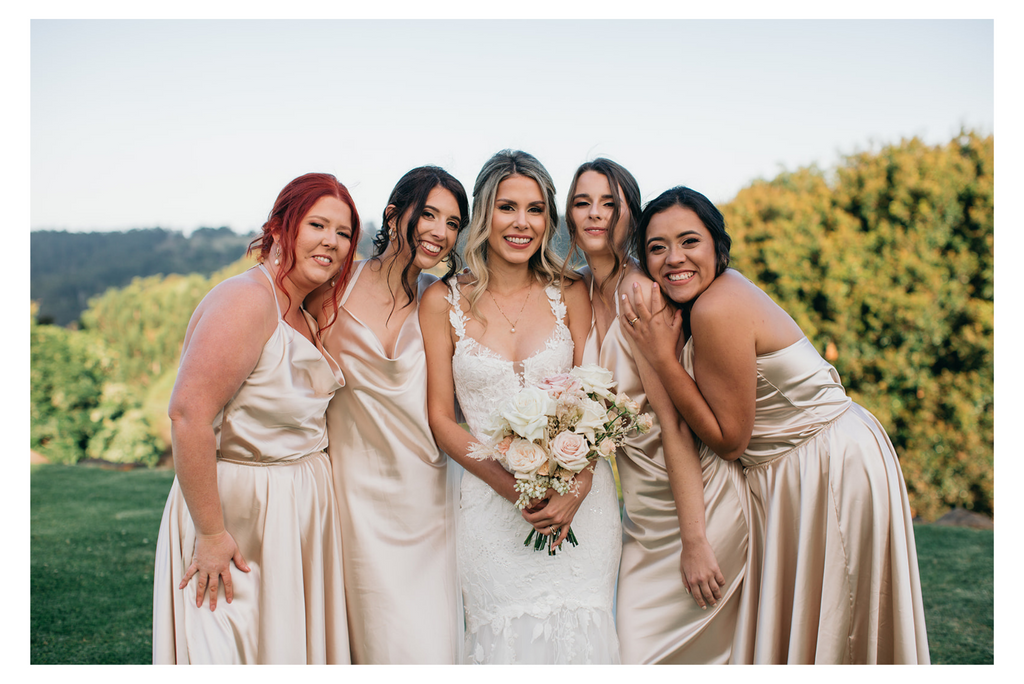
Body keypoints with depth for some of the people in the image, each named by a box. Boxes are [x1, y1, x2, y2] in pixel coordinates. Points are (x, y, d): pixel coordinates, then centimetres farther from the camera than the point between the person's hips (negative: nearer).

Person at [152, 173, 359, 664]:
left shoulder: (304, 315, 11)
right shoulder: (248, 300, -18)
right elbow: (189, 413, -27)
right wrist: (210, 534, -24)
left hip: (301, 510, 9)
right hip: (239, 512, -9)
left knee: (292, 644, 17)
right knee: (238, 648, 4)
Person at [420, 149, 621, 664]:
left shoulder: (569, 294, 5)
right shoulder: (444, 302, 1)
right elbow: (441, 418, 0)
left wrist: (578, 486, -14)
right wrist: (513, 486, -12)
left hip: (577, 498, 1)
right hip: (490, 500, -1)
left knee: (576, 636, -1)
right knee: (506, 640, -2)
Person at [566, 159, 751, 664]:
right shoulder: (580, 292, 4)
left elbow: (674, 423, -21)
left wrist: (694, 541, -20)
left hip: (695, 501, -7)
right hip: (642, 506, 7)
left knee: (682, 650, 2)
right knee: (631, 646, 11)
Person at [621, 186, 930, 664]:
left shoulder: (717, 310, -26)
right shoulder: (722, 289, 2)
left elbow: (729, 440, -19)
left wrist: (662, 356, -22)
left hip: (830, 471, -9)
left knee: (821, 632, 7)